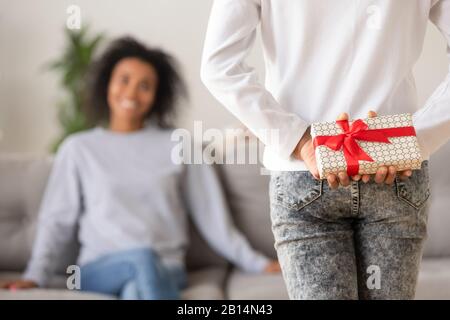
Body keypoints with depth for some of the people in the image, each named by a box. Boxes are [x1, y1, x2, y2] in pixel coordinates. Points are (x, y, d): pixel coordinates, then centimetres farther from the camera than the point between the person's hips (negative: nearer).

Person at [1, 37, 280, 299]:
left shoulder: (178, 145, 14)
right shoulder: (78, 148, 15)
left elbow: (212, 215, 12)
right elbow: (58, 220, 10)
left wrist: (257, 263, 5)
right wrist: (36, 276, -3)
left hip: (165, 269, 1)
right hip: (100, 270, 0)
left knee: (137, 290, -35)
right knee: (143, 257, -35)